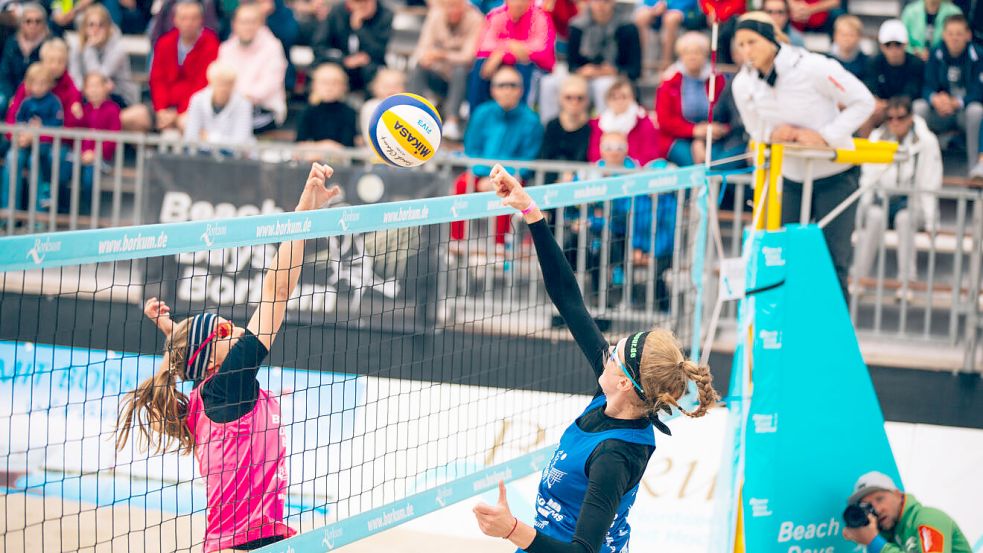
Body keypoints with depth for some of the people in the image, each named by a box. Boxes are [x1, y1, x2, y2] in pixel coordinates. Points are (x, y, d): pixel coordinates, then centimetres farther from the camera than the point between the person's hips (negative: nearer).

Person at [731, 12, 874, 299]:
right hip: (793, 177, 5)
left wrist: (825, 136, -22)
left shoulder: (812, 67, -21)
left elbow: (863, 101, -14)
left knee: (833, 258, -5)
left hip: (835, 175, -5)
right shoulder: (742, 84, -5)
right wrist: (773, 133, -16)